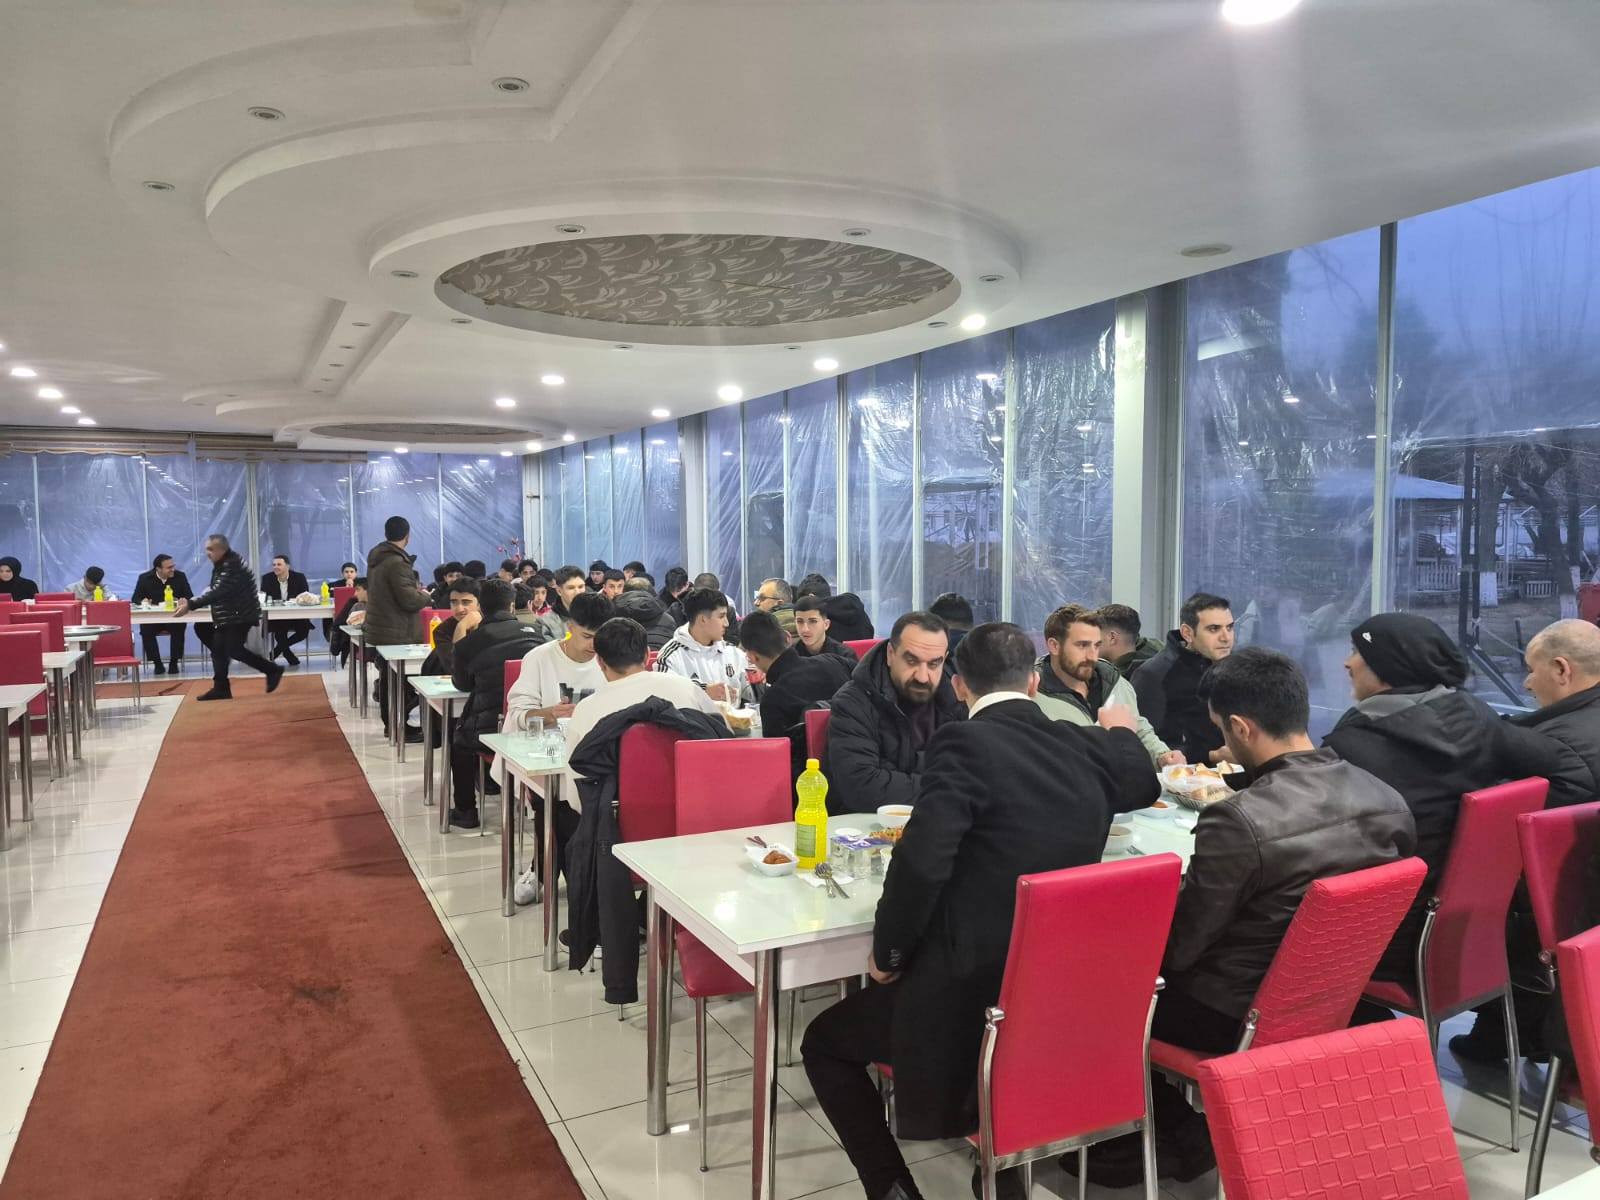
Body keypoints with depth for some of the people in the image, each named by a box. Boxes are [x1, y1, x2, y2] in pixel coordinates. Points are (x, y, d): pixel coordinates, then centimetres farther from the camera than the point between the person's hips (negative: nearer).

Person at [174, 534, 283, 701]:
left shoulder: (233, 565, -22)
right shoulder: (221, 563, 11)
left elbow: (217, 592, -30)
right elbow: (214, 590, 16)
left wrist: (190, 605, -33)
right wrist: (190, 602, 3)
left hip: (240, 616, -10)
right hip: (226, 616, 10)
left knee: (234, 650, -11)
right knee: (218, 650, 5)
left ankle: (272, 670, 2)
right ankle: (221, 688, 9)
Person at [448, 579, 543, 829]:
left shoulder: (469, 642, -7)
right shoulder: (532, 633, -1)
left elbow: (461, 684, 14)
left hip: (488, 729, -3)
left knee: (458, 738, 31)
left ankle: (465, 810, 34)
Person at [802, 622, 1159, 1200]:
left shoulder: (965, 743, -18)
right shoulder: (1089, 747, 1)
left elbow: (919, 864, -28)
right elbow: (1144, 783, 25)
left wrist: (887, 954, -12)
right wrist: (1122, 733, 46)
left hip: (969, 991, -7)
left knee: (824, 1042, 18)